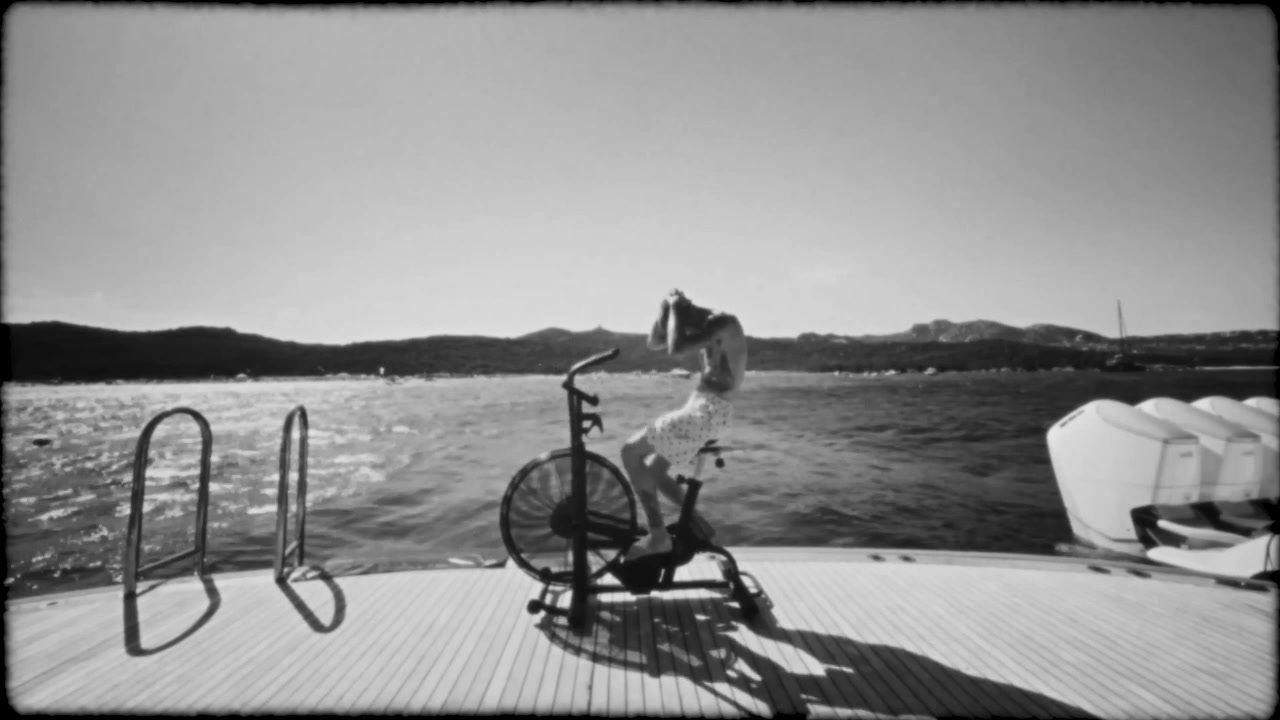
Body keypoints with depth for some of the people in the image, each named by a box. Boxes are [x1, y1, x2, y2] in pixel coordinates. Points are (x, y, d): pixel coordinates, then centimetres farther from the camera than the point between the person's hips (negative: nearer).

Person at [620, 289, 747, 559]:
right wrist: (665, 308, 2)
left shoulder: (723, 322, -15)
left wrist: (675, 307, -15)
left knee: (631, 451, -6)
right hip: (704, 409, 10)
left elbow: (676, 348, -28)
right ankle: (697, 524, 21)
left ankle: (658, 536, -4)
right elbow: (654, 343, 16)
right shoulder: (705, 325, 15)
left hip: (709, 411, -10)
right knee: (653, 470, 16)